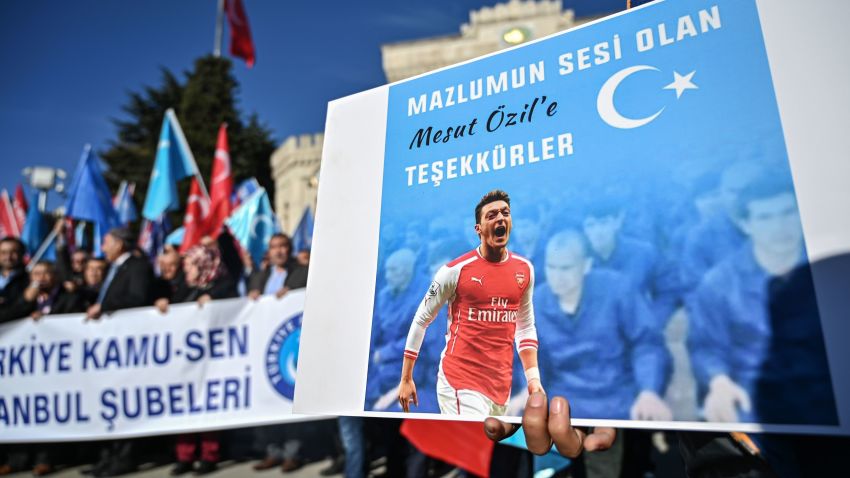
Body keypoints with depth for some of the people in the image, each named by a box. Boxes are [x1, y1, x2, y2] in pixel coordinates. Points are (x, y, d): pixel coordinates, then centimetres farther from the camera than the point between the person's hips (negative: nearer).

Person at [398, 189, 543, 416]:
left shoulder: (525, 270, 5)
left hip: (502, 386, 5)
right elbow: (421, 321, -2)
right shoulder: (455, 270, -9)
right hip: (460, 382, -5)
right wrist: (406, 379, 0)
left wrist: (533, 377, 6)